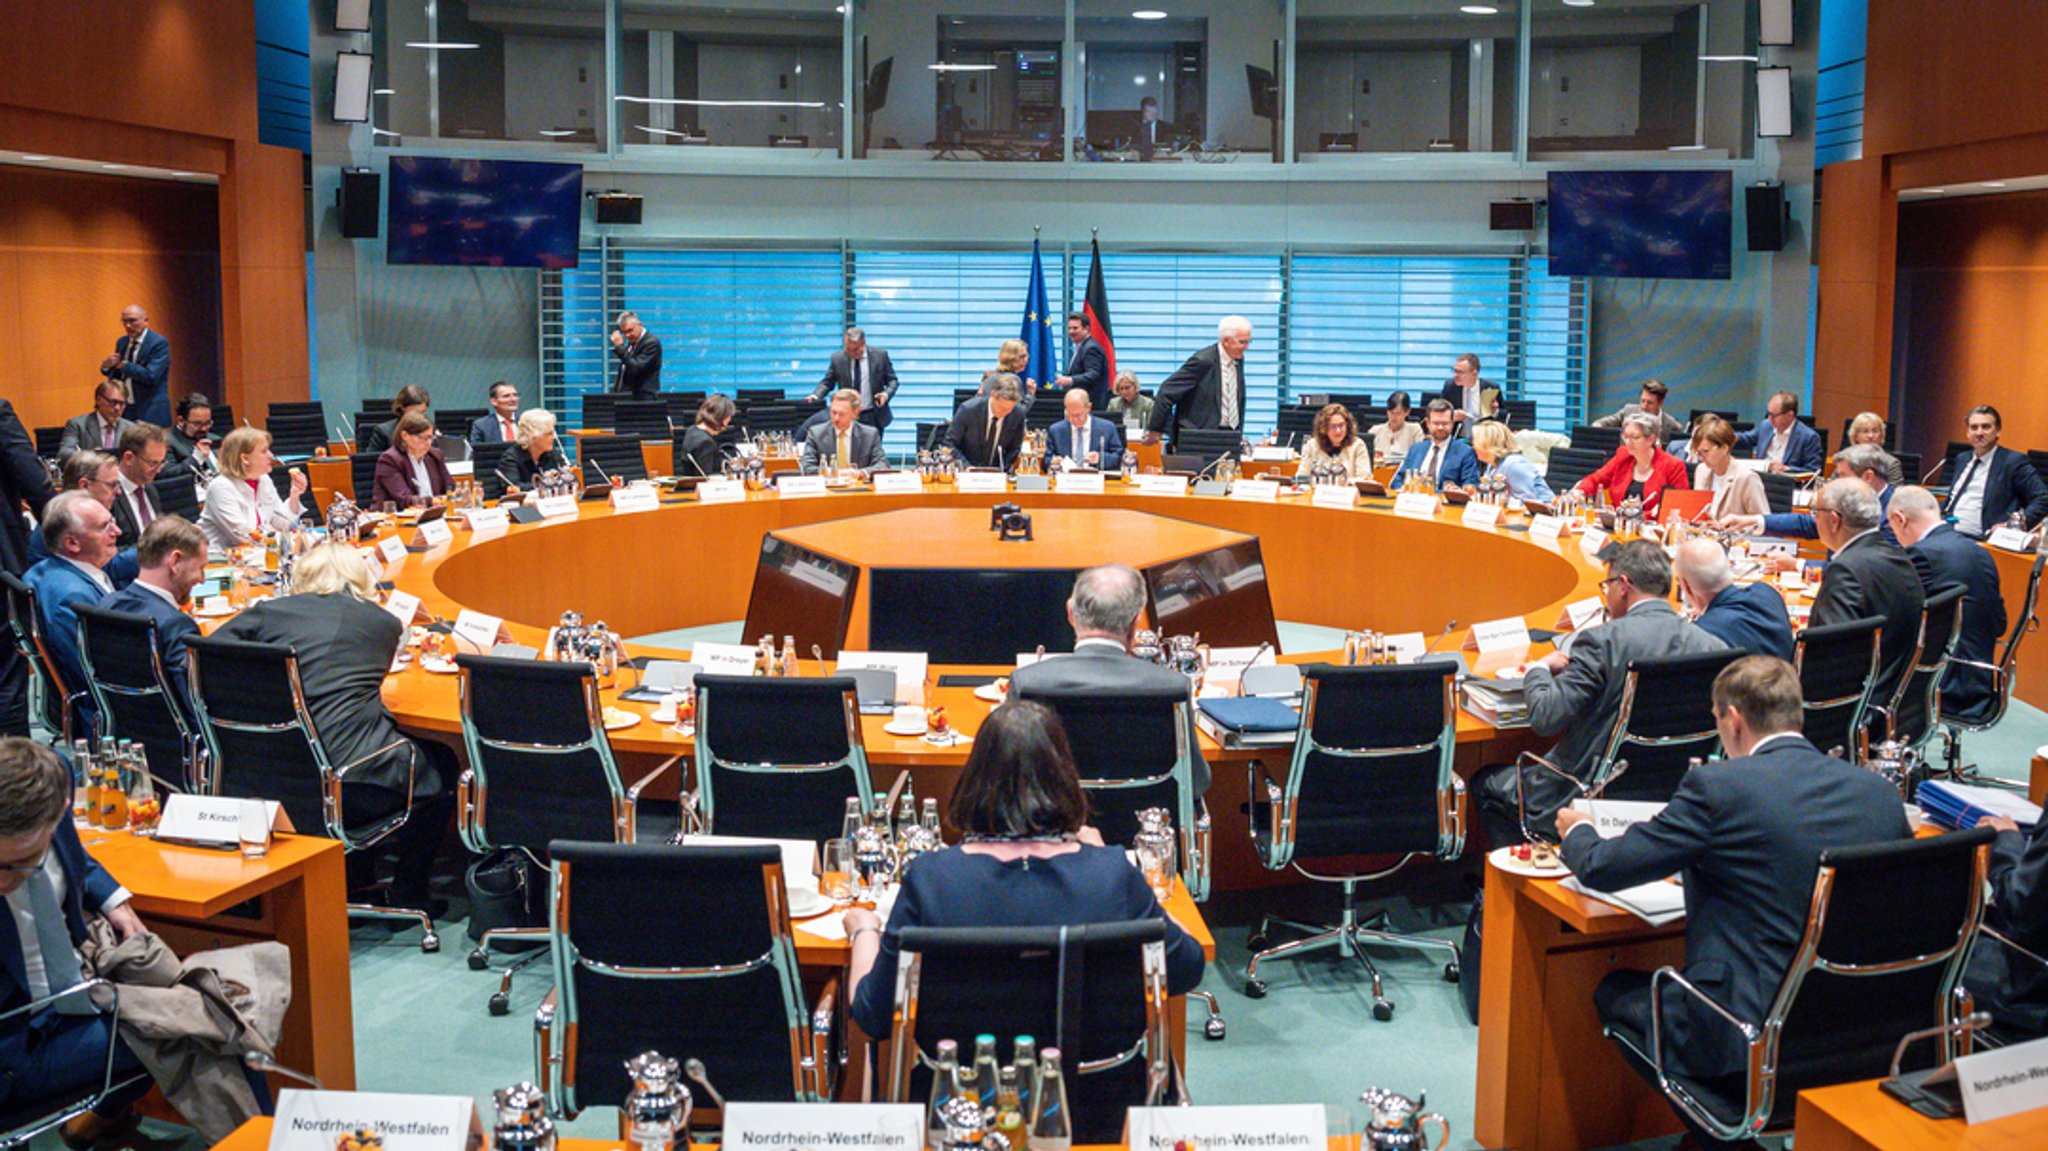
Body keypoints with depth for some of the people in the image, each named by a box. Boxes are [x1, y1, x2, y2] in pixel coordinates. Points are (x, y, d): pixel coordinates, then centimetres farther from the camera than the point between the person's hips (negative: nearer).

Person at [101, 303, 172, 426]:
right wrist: (106, 366, -4)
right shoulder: (122, 342, 12)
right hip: (124, 409, 6)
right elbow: (115, 376, 18)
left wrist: (123, 365, -17)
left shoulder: (159, 343, -10)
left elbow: (151, 377, -20)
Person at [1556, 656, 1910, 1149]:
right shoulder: (1880, 792, 2)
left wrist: (1577, 831, 18)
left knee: (1615, 990, 18)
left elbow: (1600, 868, -7)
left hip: (1753, 1040, -6)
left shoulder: (1717, 786, -14)